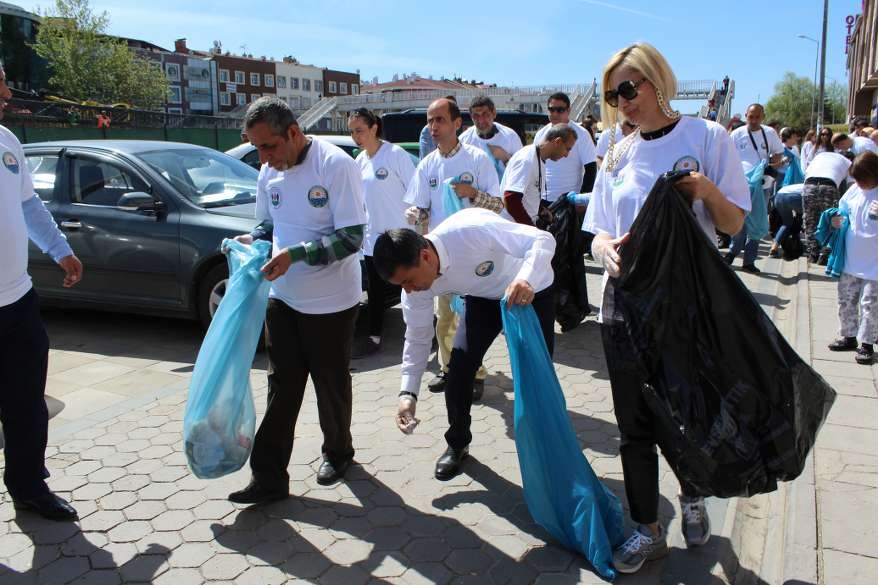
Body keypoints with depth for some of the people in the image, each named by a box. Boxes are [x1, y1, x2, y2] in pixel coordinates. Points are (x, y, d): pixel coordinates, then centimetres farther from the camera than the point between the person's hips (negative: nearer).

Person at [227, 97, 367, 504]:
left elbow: (352, 238, -21)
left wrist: (295, 254, -29)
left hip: (331, 302, -5)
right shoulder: (269, 173, 2)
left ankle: (337, 452, 37)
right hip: (283, 298, 5)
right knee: (281, 387, 8)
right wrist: (253, 240, -6)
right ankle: (268, 477, 15)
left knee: (331, 385, 12)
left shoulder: (336, 165, -18)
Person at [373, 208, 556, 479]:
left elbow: (543, 239, -36)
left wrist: (525, 280, -55)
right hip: (484, 297, 4)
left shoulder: (472, 230, -42)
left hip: (532, 290, -4)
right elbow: (418, 337, -10)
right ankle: (457, 444, 15)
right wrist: (407, 393, -17)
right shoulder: (417, 283, -23)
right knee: (459, 366, -8)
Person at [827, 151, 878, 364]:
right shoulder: (854, 190, 2)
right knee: (846, 300, 15)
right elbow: (843, 211, 17)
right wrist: (837, 220, -4)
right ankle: (849, 337, 30)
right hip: (850, 261, 6)